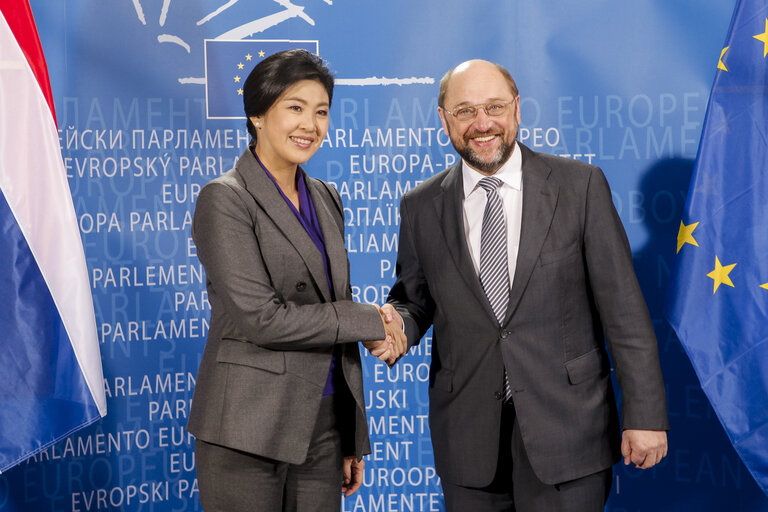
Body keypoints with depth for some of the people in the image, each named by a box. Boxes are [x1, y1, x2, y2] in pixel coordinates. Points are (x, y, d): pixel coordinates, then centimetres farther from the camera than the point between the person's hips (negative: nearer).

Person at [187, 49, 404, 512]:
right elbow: (261, 318, -18)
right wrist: (369, 320, -9)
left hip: (323, 426, 6)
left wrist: (354, 439, 14)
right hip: (249, 432, -6)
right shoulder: (225, 199, -9)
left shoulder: (326, 200, 12)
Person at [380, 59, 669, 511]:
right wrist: (398, 323, -10)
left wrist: (645, 414, -7)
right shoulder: (421, 207, 4)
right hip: (468, 436, 2)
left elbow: (623, 306, -4)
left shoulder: (580, 185, -3)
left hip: (565, 427, -2)